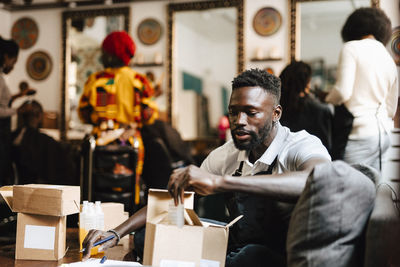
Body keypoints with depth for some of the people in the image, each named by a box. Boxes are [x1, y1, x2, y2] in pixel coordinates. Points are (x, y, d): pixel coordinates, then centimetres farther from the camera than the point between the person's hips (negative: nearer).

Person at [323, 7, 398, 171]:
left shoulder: (352, 48, -3)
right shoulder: (390, 60, 18)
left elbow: (343, 91, -14)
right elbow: (391, 109, 21)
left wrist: (327, 100, 4)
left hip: (360, 134, -8)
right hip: (383, 135, 8)